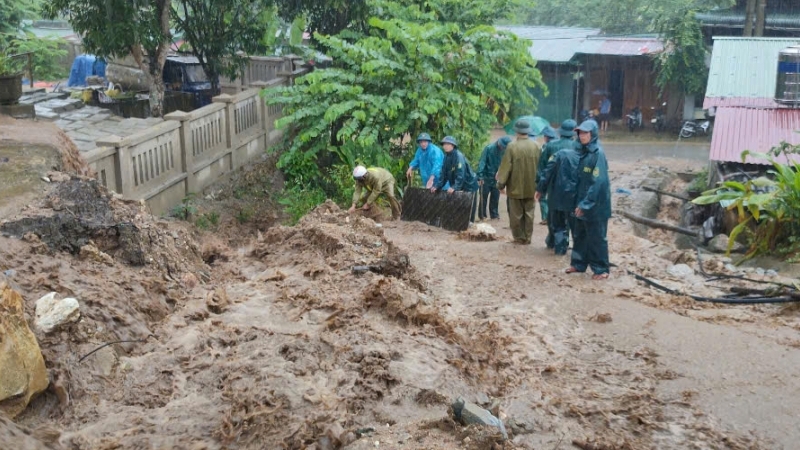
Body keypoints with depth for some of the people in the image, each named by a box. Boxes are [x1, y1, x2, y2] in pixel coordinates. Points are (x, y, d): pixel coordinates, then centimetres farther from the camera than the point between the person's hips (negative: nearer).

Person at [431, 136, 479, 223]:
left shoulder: (459, 156, -22)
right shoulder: (446, 157, 3)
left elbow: (460, 174, -30)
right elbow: (444, 174, 4)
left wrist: (454, 187, -38)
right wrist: (437, 186, -6)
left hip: (469, 185, -8)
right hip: (458, 186, 8)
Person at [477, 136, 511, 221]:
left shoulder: (505, 151, -1)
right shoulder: (489, 149, -12)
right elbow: (482, 163, -14)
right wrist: (480, 176, -19)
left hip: (497, 178, 4)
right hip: (486, 178, -4)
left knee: (495, 198, 8)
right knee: (484, 197, 1)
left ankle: (494, 215, 17)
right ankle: (482, 215, 9)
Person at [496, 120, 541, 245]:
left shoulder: (512, 146, -13)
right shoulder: (536, 146, -2)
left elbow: (506, 166, -10)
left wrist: (501, 183, 0)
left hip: (516, 187, -3)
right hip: (531, 187, 3)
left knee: (516, 213, 7)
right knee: (529, 213, 11)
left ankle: (519, 237, 11)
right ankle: (527, 237, 14)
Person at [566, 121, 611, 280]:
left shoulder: (598, 153, -17)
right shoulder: (583, 151, 8)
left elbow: (598, 182, -21)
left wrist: (586, 204, -21)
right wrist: (580, 202, 11)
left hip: (595, 204, -8)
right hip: (582, 202, 8)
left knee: (596, 237, 2)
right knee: (579, 235, 16)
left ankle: (601, 269, 12)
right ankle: (578, 263, 28)